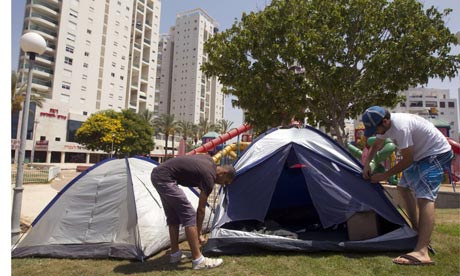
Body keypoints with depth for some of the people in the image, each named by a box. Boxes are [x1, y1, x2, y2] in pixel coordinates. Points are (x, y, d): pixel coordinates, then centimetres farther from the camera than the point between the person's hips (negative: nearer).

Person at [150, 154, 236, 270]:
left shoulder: (209, 160, 13)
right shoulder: (209, 177, -9)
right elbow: (201, 209, -2)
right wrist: (199, 234, 10)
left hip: (157, 174, 11)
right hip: (165, 178, -11)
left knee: (173, 216, 17)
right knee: (188, 214, -7)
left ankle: (175, 254, 28)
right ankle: (198, 260, -2)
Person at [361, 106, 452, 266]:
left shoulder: (400, 127, -33)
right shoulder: (385, 125, -4)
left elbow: (407, 160, -25)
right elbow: (375, 146, 13)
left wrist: (385, 176, -17)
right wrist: (366, 165, 2)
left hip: (436, 154, -10)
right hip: (420, 155, 10)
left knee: (424, 196, -23)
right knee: (403, 187, 17)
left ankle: (421, 252, -31)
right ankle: (417, 229, 27)